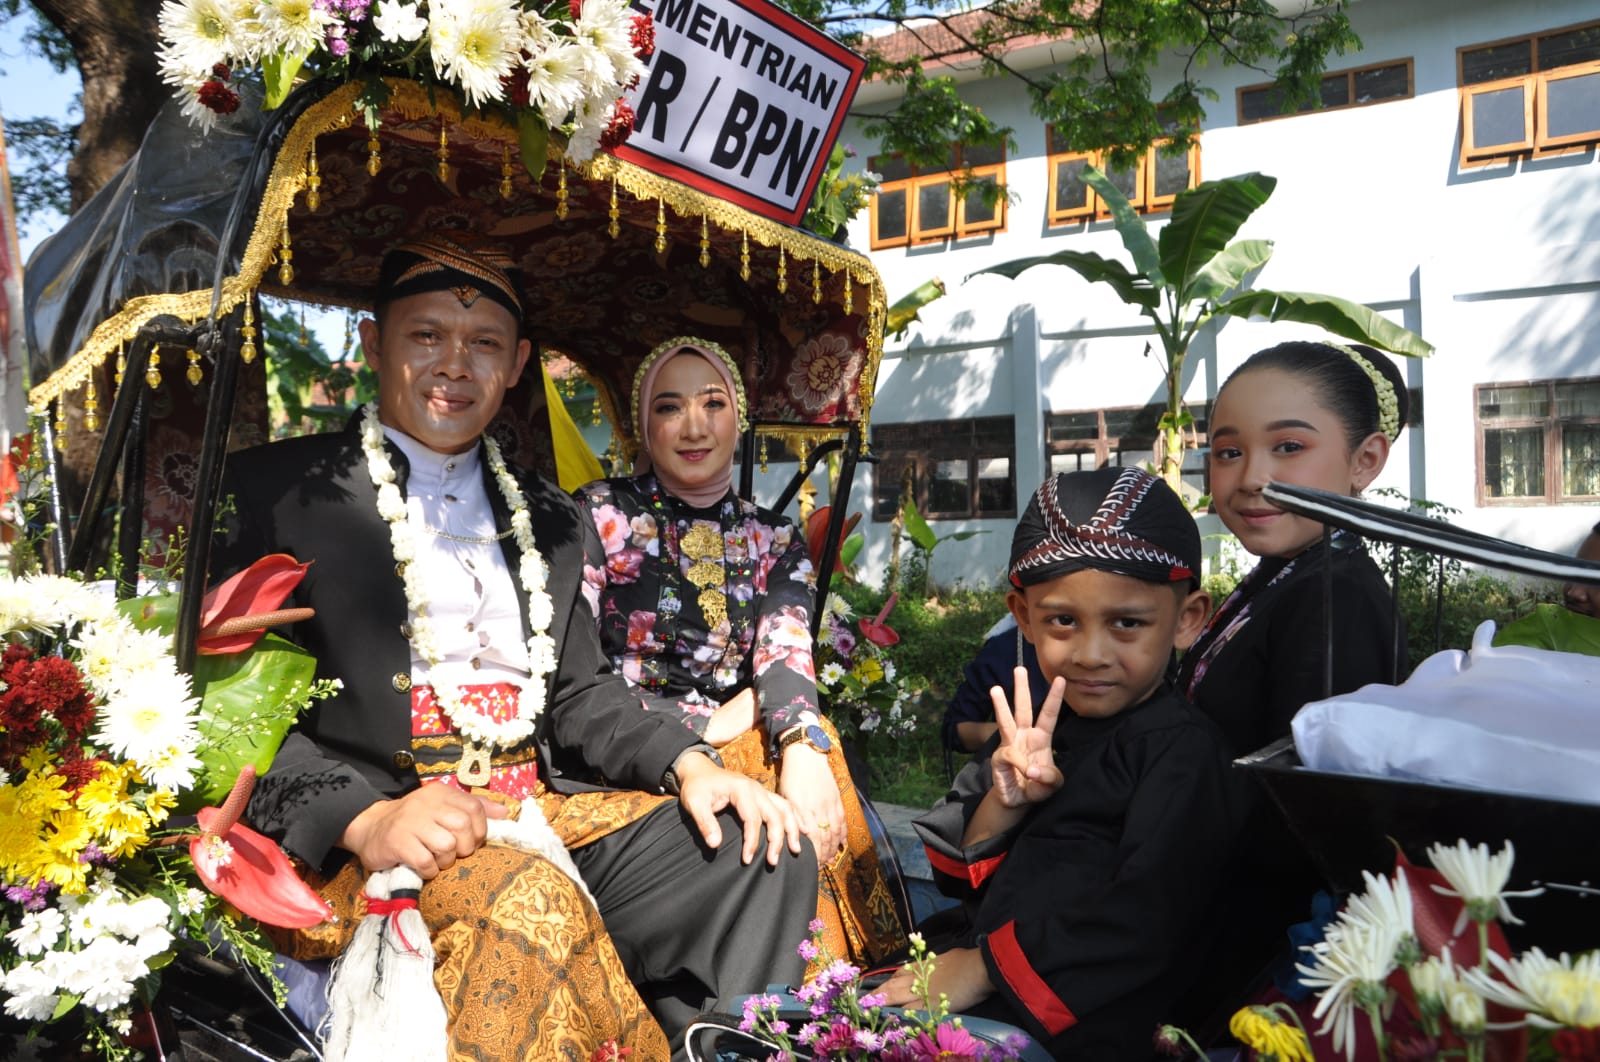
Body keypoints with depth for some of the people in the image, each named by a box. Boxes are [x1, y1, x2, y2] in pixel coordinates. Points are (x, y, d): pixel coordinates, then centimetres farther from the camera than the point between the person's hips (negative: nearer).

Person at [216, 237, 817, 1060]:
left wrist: (688, 765, -3)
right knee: (527, 903, -36)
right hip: (372, 840, -5)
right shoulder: (280, 490, 3)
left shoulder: (549, 517, 20)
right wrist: (362, 819, -21)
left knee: (766, 856, -12)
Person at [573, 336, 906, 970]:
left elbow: (785, 652, -7)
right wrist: (708, 722, -10)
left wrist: (803, 751, -27)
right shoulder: (600, 516, 3)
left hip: (751, 753, 3)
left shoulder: (774, 541, 12)